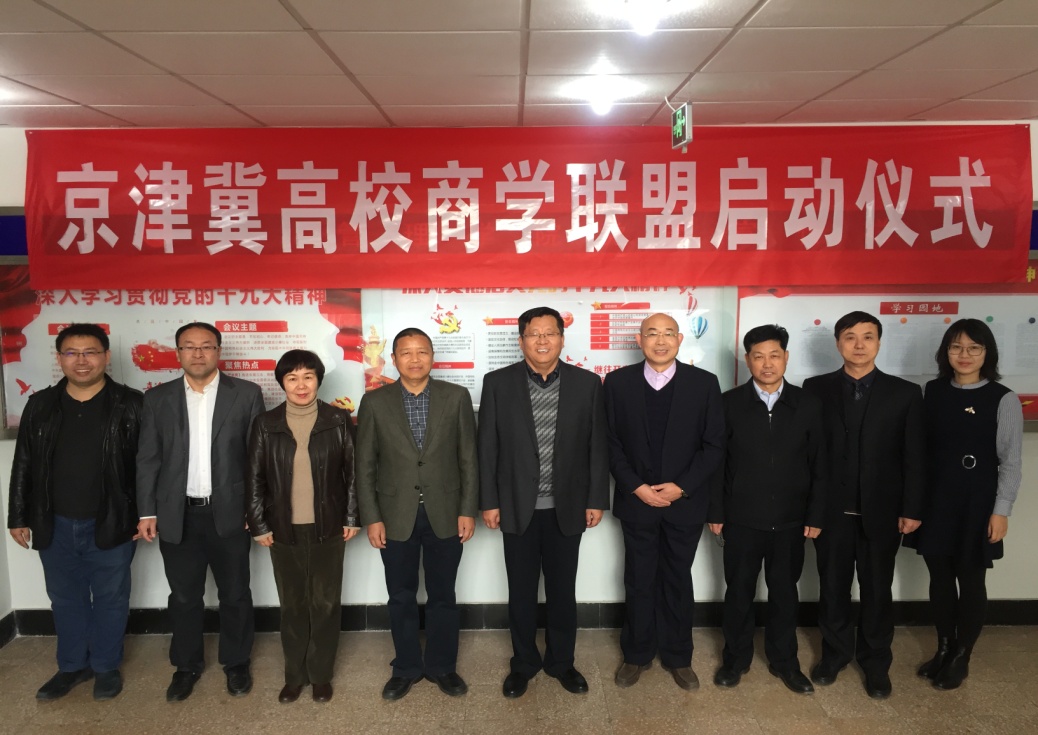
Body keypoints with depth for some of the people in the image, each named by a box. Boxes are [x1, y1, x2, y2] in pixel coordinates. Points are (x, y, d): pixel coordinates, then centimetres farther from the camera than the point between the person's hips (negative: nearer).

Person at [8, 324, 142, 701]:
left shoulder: (130, 405, -7)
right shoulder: (40, 406, 3)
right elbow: (23, 466, 8)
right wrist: (18, 518, 7)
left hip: (110, 525, -3)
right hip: (55, 526, 3)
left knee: (110, 599, 10)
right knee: (65, 599, 17)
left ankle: (107, 666, 28)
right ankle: (72, 665, 35)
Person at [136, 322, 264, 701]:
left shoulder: (246, 394, -2)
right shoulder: (158, 398, 4)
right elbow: (148, 459, 4)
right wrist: (147, 511, 0)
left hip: (230, 513, -1)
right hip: (177, 515, 2)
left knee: (234, 593, 11)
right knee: (184, 596, 13)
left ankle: (236, 663, 29)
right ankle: (186, 664, 31)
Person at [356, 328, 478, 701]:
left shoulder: (457, 397, -2)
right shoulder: (374, 402, -2)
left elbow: (468, 458, 0)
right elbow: (365, 466, 0)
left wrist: (468, 510, -4)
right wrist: (371, 518, -4)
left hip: (445, 514, 0)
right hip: (396, 516, 0)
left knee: (443, 596, 12)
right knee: (401, 598, 13)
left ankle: (442, 666, 30)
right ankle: (406, 668, 31)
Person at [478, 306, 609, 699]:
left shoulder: (587, 383, -2)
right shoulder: (497, 383, -4)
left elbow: (597, 446, 1)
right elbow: (487, 447, -2)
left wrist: (597, 499, -1)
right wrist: (489, 502, -4)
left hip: (567, 507, 1)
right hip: (517, 506, 0)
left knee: (562, 590, 14)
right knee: (521, 591, 13)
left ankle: (561, 661, 33)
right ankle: (524, 663, 32)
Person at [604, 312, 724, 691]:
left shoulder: (704, 382, -4)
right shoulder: (618, 382, -3)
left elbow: (714, 445, -3)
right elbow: (612, 443, -1)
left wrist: (681, 486, -12)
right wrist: (636, 487, -11)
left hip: (685, 501, 0)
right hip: (636, 500, 0)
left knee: (678, 580, 13)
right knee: (638, 581, 11)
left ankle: (678, 657, 30)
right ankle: (636, 655, 28)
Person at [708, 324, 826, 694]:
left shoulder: (808, 404, 0)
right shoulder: (730, 403, -4)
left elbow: (818, 465, 2)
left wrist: (815, 515, -1)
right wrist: (715, 512, -5)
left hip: (790, 519, 1)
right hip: (742, 518, -1)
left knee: (785, 592, 14)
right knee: (739, 590, 11)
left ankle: (784, 659, 31)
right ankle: (736, 657, 28)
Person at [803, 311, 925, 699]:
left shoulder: (905, 393, -1)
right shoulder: (816, 389, -1)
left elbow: (915, 457, -1)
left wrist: (912, 509, -4)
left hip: (882, 511, 0)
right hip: (832, 510, 0)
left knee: (877, 589, 12)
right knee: (833, 586, 12)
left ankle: (876, 662, 29)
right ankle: (835, 653, 31)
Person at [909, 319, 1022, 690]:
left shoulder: (1003, 400, -9)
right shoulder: (932, 391, 2)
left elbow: (1010, 462, -7)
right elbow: (921, 448, 4)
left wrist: (1001, 511, -9)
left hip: (976, 503, -3)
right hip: (934, 500, 4)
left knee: (970, 581, 9)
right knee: (939, 577, 14)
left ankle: (961, 658, 27)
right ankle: (944, 648, 32)